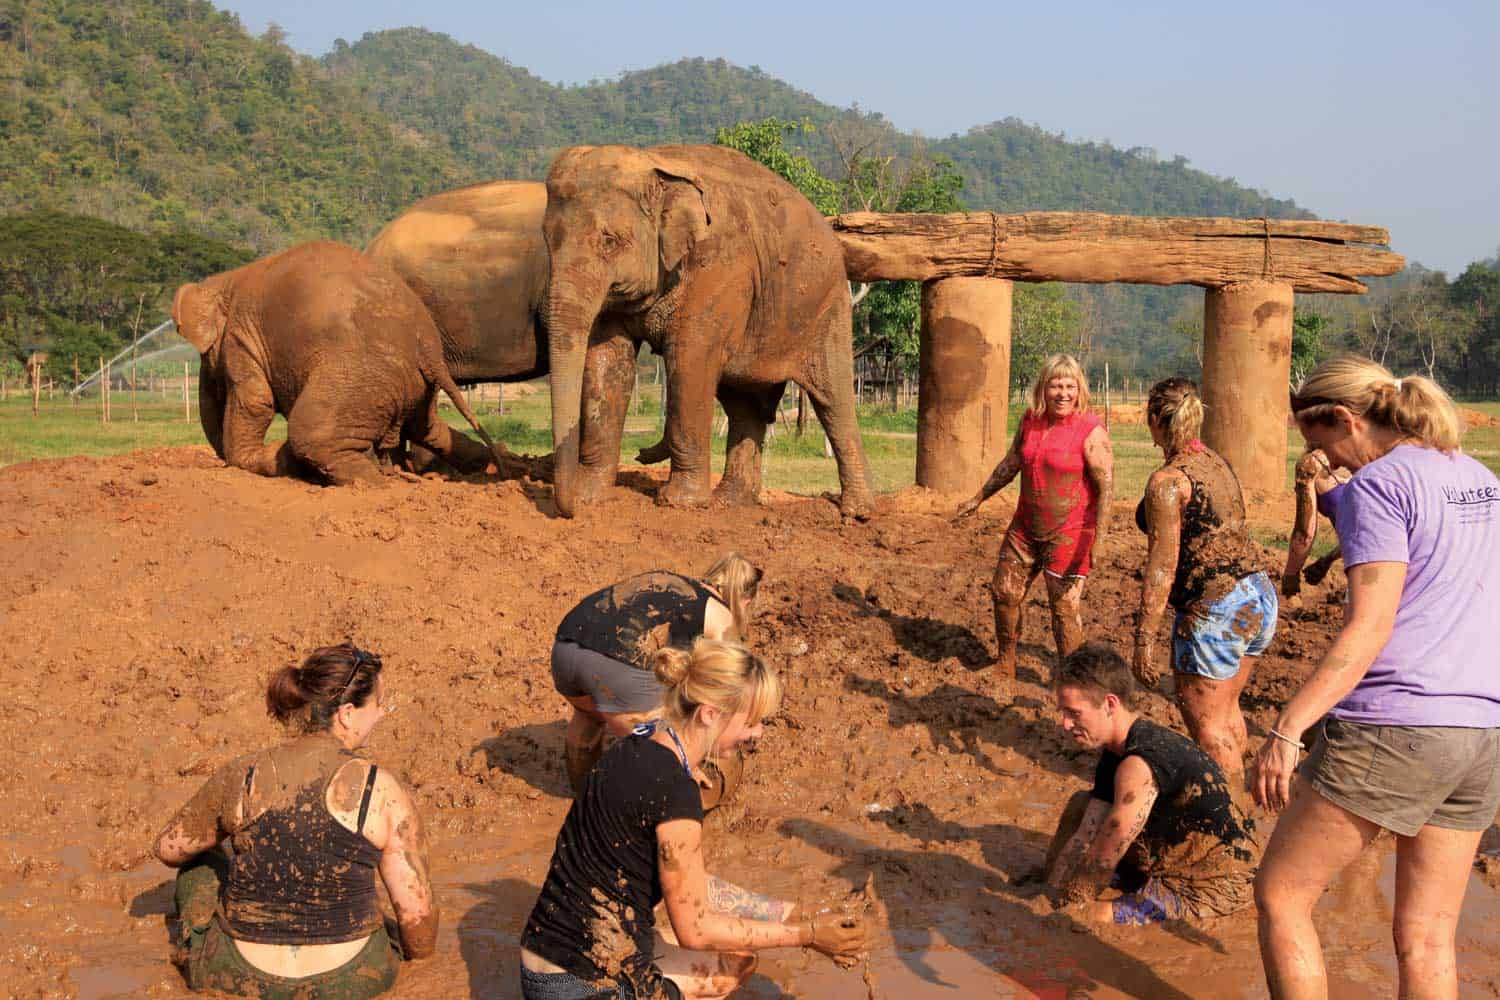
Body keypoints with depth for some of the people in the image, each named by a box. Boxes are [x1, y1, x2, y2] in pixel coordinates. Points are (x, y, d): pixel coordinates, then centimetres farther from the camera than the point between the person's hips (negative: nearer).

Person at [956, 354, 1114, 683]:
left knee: (1065, 606, -6)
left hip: (1069, 533, -7)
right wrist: (978, 498, 22)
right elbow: (1011, 463, 17)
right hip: (1026, 528, 7)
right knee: (1005, 591, 13)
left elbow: (1107, 487, -17)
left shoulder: (1091, 432, -16)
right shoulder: (1030, 420, 3)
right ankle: (1005, 664, 33)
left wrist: (1099, 540, -24)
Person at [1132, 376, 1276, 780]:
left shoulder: (1166, 481, -14)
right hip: (1260, 598, 9)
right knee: (1225, 709, 23)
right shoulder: (1218, 463, 10)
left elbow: (1162, 568, -17)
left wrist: (1144, 639, -14)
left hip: (1215, 610, -9)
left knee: (1207, 723, 4)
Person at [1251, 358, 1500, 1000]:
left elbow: (1369, 627, -19)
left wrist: (1287, 728, -22)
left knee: (1280, 894, 6)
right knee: (1427, 938, 11)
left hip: (1392, 729, -8)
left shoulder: (1379, 484, -9)